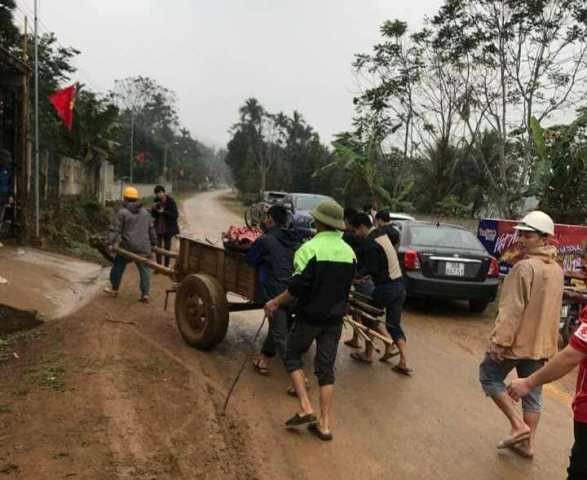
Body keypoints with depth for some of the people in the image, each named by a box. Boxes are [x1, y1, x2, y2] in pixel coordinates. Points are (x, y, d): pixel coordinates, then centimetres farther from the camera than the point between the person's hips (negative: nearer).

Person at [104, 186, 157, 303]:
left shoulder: (122, 212, -4)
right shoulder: (145, 213, 11)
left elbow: (115, 229, -10)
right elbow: (151, 230, 15)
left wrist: (110, 243, -11)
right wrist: (153, 243, 23)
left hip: (128, 246, -3)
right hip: (143, 247, 3)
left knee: (118, 266, 15)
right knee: (144, 269, 7)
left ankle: (114, 290, 28)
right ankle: (145, 294, 3)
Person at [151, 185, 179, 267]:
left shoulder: (171, 201, -11)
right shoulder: (157, 201, 2)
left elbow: (175, 215, -14)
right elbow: (154, 215, 8)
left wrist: (164, 212, -23)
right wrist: (154, 209, -12)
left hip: (168, 228, -3)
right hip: (158, 228, 4)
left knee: (167, 248, 5)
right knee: (158, 247, 2)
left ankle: (166, 266, 17)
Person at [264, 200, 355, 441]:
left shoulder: (310, 248, -16)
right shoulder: (349, 251, 3)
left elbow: (298, 286, -19)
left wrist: (276, 302, -5)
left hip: (309, 316, -5)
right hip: (335, 318, 5)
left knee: (293, 356, 16)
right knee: (326, 368, 11)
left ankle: (305, 408, 5)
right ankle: (324, 424, 14)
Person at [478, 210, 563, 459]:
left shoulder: (526, 266, -21)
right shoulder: (557, 269, 8)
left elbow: (512, 310, -23)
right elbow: (550, 308, 16)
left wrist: (499, 340, -19)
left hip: (517, 339, -8)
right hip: (542, 342, 8)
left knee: (489, 377, 11)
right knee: (532, 392, 15)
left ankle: (519, 425, 5)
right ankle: (528, 443, 23)